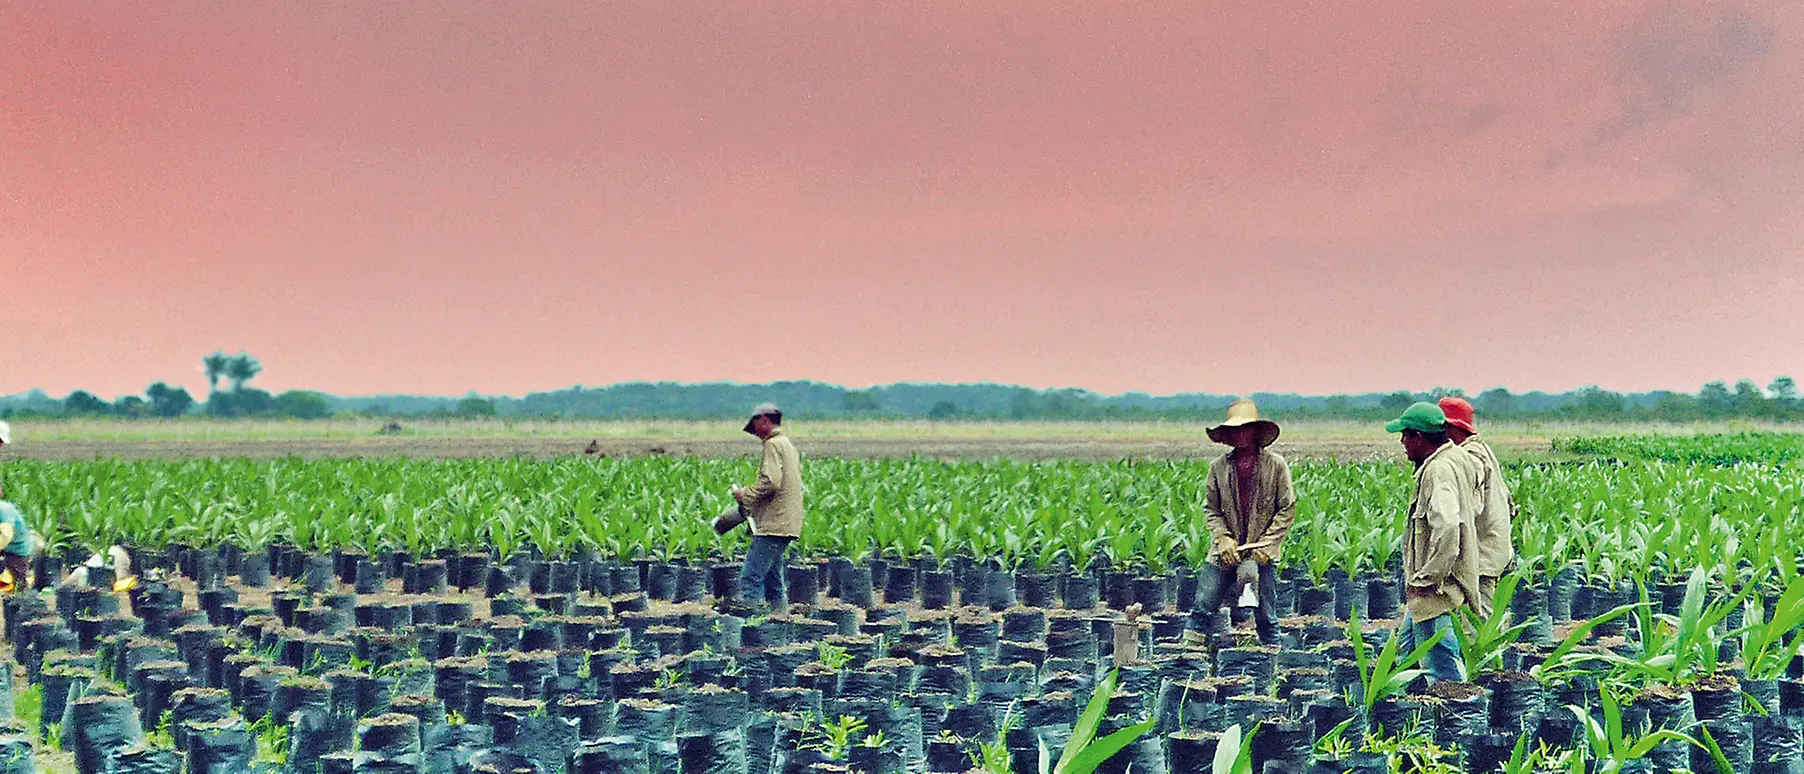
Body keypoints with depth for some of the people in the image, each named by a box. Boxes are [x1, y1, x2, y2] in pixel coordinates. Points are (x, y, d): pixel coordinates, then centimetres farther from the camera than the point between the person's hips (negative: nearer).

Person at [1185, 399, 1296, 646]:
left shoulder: (1276, 465, -2)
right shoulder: (1219, 467, 4)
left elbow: (1287, 509, 0)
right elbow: (1210, 508, 9)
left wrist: (1266, 544, -8)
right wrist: (1223, 538, -7)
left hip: (1261, 553, -2)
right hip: (1226, 552, 2)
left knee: (1266, 615, 2)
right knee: (1203, 607, -2)